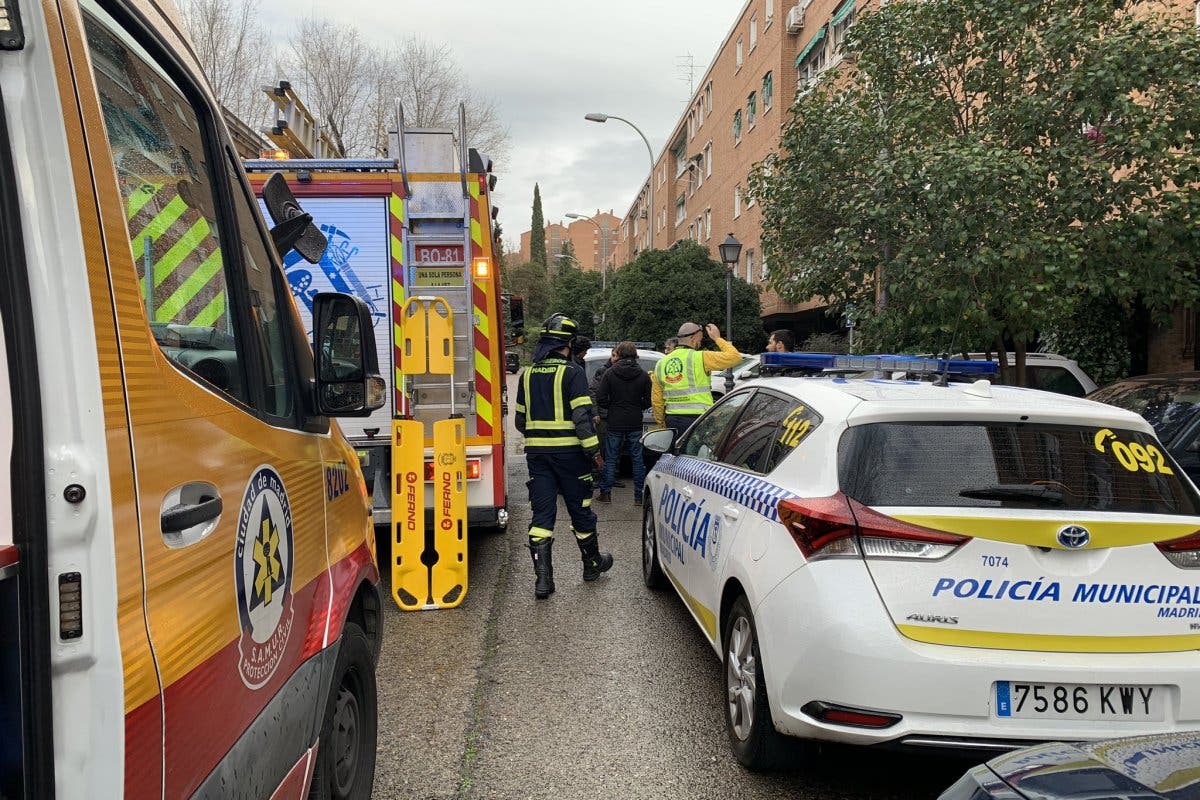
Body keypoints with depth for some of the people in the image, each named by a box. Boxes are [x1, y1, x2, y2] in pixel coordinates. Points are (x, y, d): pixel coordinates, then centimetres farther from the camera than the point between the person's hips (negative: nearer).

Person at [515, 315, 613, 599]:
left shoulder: (527, 374, 8)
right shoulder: (572, 372, -10)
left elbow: (520, 419, 14)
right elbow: (582, 416, -16)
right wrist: (593, 450, -10)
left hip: (536, 453, 4)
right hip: (568, 452, -4)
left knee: (541, 514, 3)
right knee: (580, 510, 12)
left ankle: (542, 578, -3)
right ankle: (592, 563, 30)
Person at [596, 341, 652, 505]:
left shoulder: (610, 373, -6)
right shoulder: (643, 375, -2)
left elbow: (600, 399, -7)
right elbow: (648, 400, 0)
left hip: (615, 423, -1)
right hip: (635, 424, 1)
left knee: (610, 459, 9)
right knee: (638, 459, 7)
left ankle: (605, 493, 11)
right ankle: (639, 496, 8)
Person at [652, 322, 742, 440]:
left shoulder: (661, 364, 9)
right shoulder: (699, 358, -8)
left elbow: (656, 400, 11)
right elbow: (735, 357, -8)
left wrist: (662, 421, 22)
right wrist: (717, 338, 5)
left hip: (672, 421, 5)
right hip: (697, 419, -5)